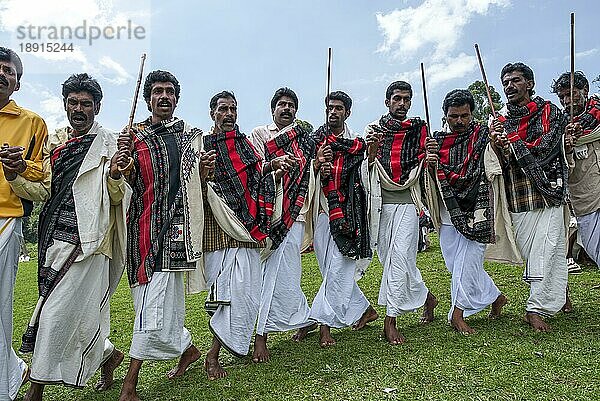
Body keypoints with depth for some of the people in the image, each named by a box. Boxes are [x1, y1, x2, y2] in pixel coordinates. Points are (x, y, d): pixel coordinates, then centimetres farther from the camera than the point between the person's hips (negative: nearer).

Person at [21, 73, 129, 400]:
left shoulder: (109, 144, -2)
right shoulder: (54, 141, 15)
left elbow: (117, 198, -5)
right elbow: (43, 191, 13)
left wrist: (114, 176, -26)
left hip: (86, 240, -6)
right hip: (55, 238, 6)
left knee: (57, 311, -3)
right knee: (77, 311, 11)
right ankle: (107, 355, 33)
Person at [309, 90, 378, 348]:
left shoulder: (356, 143, 7)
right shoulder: (314, 140, 12)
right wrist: (318, 166, -13)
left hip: (345, 211, -3)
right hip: (321, 211, 3)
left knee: (337, 269, -6)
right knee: (332, 270, 9)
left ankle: (325, 325, 3)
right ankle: (364, 310, 26)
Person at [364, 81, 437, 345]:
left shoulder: (419, 129, 10)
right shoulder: (373, 129, 11)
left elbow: (424, 170, 10)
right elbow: (366, 169, 6)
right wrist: (372, 150, -12)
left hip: (407, 201, -2)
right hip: (380, 201, 2)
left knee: (399, 258, -11)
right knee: (390, 258, 8)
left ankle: (390, 320, -3)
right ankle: (426, 297, 30)